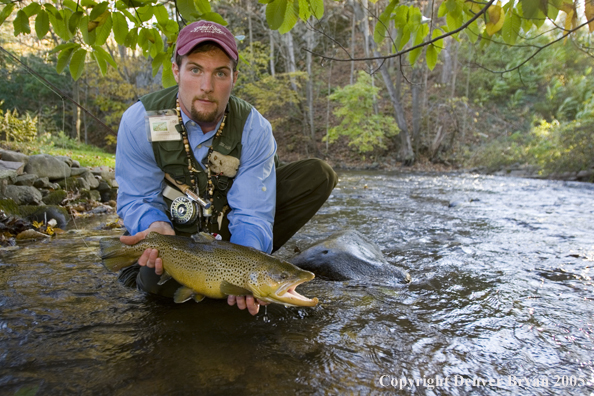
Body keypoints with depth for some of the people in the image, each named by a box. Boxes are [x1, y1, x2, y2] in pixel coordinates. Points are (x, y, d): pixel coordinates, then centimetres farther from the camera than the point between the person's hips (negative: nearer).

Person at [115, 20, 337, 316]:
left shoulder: (254, 128, -20)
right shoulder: (139, 120, -18)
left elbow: (251, 214, -23)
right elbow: (137, 200, -13)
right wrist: (156, 226, -38)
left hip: (227, 222, 2)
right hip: (175, 226, -1)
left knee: (318, 175, -15)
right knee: (158, 278, -39)